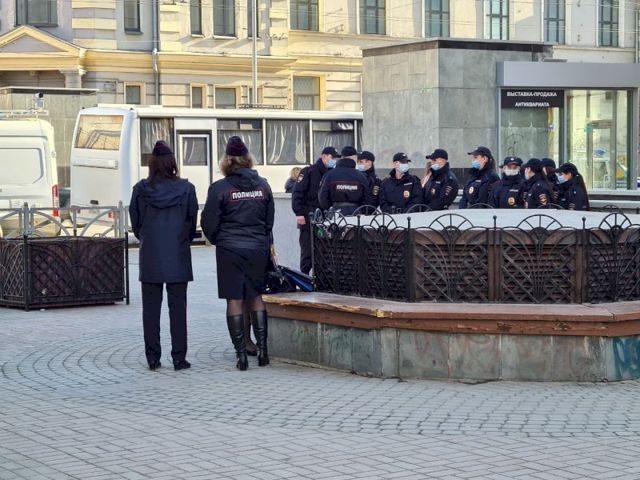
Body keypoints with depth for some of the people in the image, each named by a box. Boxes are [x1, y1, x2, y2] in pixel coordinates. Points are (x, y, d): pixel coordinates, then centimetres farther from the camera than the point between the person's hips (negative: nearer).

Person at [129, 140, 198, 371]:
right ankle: (179, 357, 3)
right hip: (178, 256, -1)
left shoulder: (140, 190, -4)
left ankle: (153, 358, 8)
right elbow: (193, 222, 1)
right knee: (177, 307, 3)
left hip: (149, 256, 1)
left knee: (151, 307, 7)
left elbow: (135, 223, 4)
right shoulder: (186, 188, -6)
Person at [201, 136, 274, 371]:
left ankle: (241, 353, 0)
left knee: (234, 300, 2)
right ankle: (262, 349, 10)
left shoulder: (219, 188, -9)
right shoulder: (263, 185, 2)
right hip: (258, 249, 3)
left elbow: (209, 223, -5)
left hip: (230, 250, -3)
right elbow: (269, 220, 11)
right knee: (256, 298, 13)